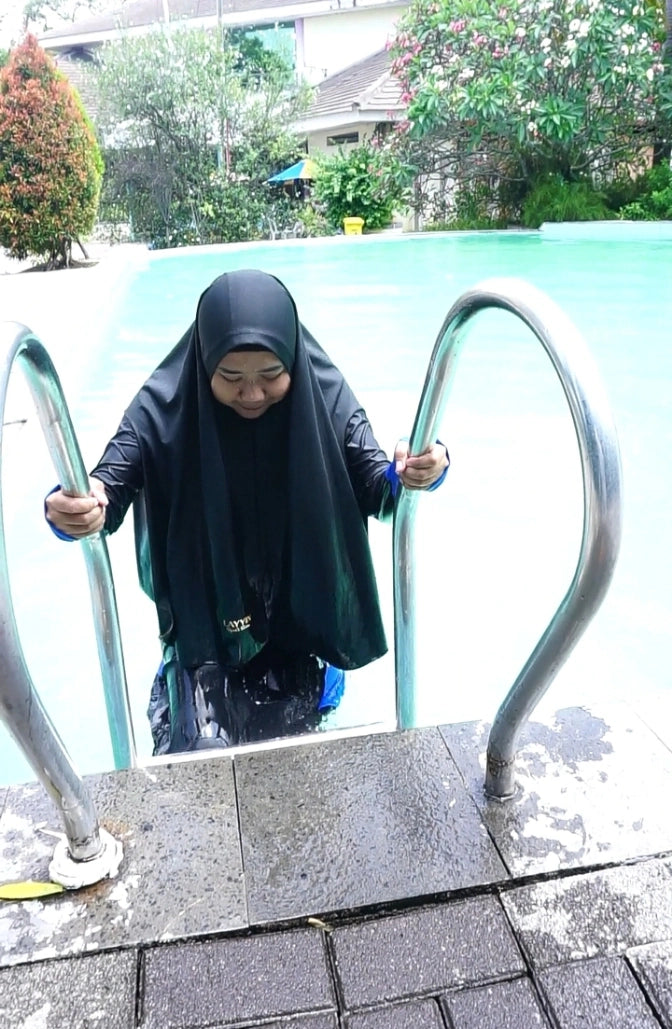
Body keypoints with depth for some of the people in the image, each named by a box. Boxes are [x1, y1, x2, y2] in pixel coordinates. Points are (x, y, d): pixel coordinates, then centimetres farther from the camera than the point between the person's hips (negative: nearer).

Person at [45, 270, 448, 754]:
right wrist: (75, 509, -47)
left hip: (300, 617, 1)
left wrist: (412, 473, -40)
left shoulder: (325, 395, -14)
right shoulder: (165, 407, -18)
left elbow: (375, 490, -16)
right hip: (206, 621, -1)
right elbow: (109, 487, -22)